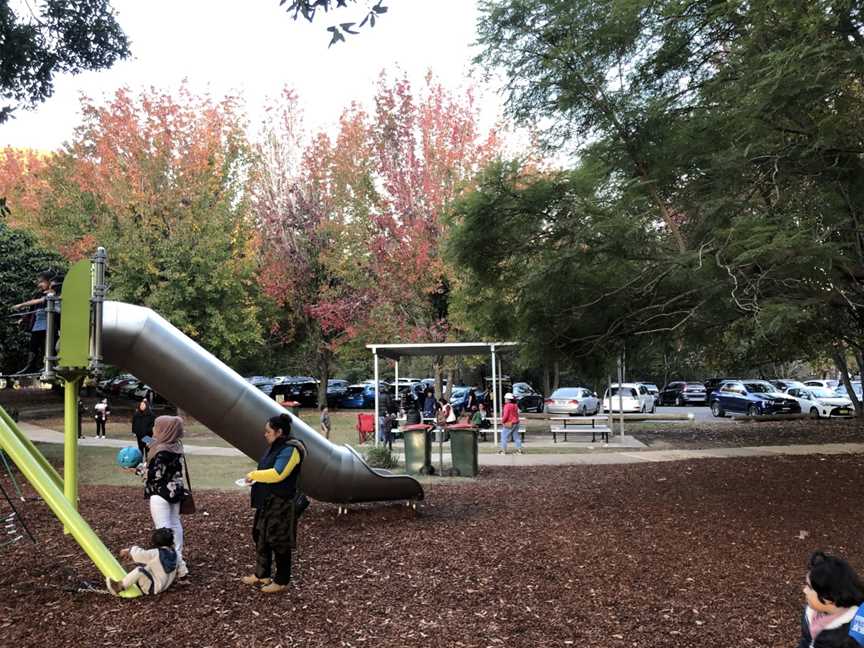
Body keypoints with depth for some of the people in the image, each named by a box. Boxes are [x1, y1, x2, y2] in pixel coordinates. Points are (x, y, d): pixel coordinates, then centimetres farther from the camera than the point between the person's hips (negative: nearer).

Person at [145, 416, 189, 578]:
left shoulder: (162, 451, -23)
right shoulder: (176, 446, 4)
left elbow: (155, 475, -20)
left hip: (161, 494, -9)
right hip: (175, 491, 9)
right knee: (175, 524, 16)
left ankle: (178, 565, -8)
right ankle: (178, 559, 27)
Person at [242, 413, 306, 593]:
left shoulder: (290, 450, -19)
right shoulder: (275, 447, 11)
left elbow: (277, 474, -27)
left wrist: (254, 475, -16)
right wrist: (255, 475, 2)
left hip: (281, 504, -10)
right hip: (267, 501, 10)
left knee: (279, 543, 2)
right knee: (261, 537, 18)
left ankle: (282, 581, 15)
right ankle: (261, 574, 32)